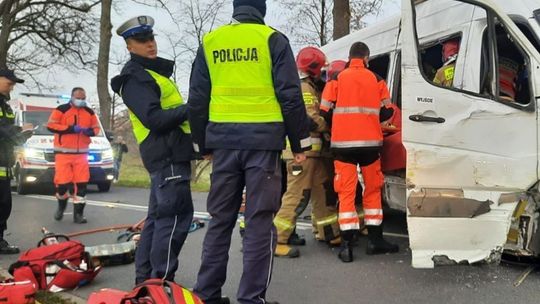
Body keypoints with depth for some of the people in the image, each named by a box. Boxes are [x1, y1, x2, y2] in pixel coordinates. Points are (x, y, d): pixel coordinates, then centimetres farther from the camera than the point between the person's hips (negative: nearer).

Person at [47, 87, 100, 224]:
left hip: (81, 153, 3)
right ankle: (61, 206, 25)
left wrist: (90, 131, -9)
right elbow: (51, 125, -10)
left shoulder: (90, 112, 10)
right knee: (62, 182, -4)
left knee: (81, 183, -3)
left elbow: (96, 128, 16)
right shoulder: (61, 110, -4)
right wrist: (70, 128, -18)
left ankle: (78, 213, 4)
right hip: (63, 152, -3)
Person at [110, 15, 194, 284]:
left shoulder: (153, 71, 24)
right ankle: (162, 281, -9)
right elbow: (154, 118, -20)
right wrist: (191, 108, -16)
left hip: (168, 155, 10)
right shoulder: (135, 77, -8)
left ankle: (146, 279, 20)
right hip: (167, 154, -10)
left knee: (158, 217, 13)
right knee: (176, 217, -12)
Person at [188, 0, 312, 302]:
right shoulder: (272, 39, 1)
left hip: (223, 141, 4)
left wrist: (203, 144, 22)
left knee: (220, 219, 12)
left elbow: (197, 99, 13)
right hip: (262, 140, -4)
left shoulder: (210, 41, 12)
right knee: (259, 222, 0)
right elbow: (290, 95, -4)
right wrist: (300, 141, 3)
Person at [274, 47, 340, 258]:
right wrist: (330, 128, -7)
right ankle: (277, 240, -9)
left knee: (323, 191, 17)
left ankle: (328, 233, 28)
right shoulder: (304, 88, -12)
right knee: (298, 195, -11)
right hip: (303, 150, -11)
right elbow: (311, 119, -20)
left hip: (314, 151, 11)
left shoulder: (312, 88, 22)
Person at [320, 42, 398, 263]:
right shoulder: (375, 79, 5)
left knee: (346, 192, 1)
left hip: (344, 143, -1)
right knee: (373, 189, 14)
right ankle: (375, 240, 18)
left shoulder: (338, 78, 2)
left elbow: (325, 112, 1)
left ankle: (347, 244, -3)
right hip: (370, 142, 1)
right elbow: (385, 112, 8)